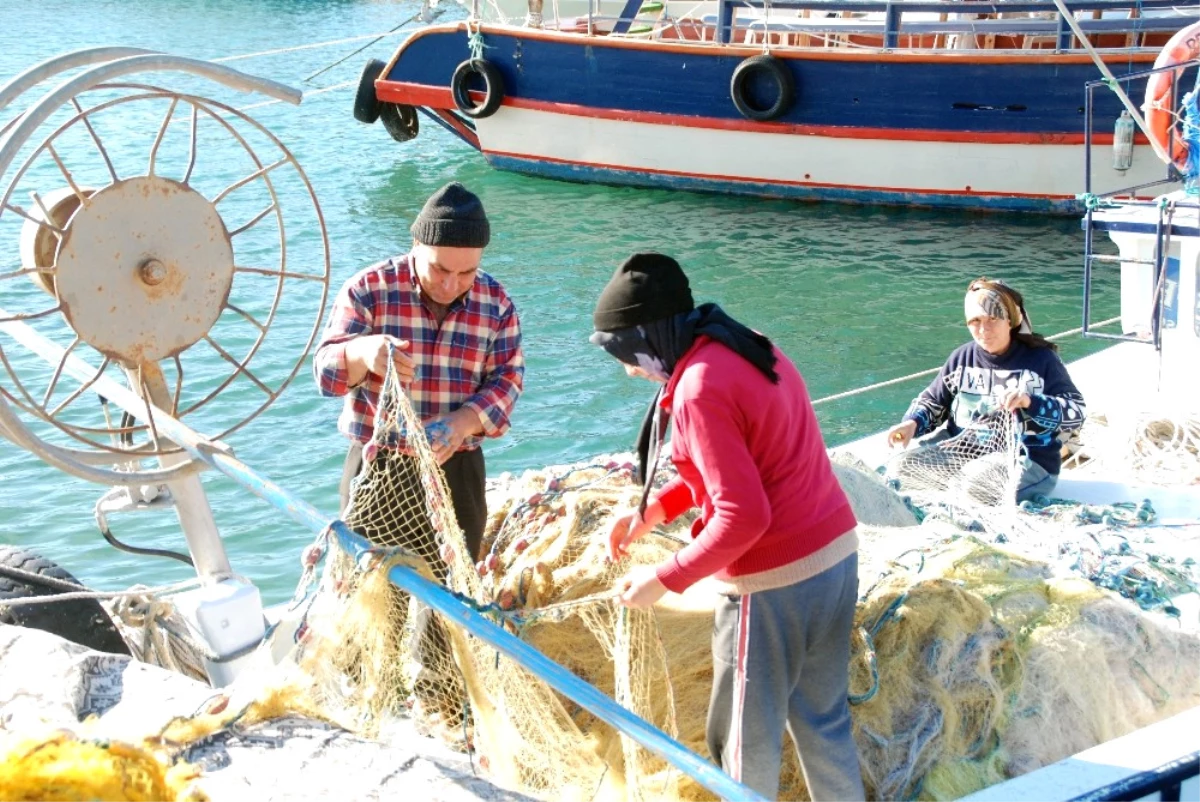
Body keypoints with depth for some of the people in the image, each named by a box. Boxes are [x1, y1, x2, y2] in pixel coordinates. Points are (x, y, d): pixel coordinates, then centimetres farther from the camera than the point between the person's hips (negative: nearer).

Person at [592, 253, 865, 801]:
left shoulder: (699, 389, -20)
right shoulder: (752, 350, 8)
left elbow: (743, 518, -23)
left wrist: (663, 580, -14)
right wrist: (651, 512, 14)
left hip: (775, 583, -9)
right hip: (836, 554, 9)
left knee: (747, 742, 8)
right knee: (824, 724, 19)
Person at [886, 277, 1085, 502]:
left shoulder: (1040, 359, -4)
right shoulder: (963, 357, 9)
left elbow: (1076, 412, -11)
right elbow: (931, 402, 16)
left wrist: (1029, 402, -27)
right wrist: (912, 423, -7)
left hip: (1024, 460, -5)